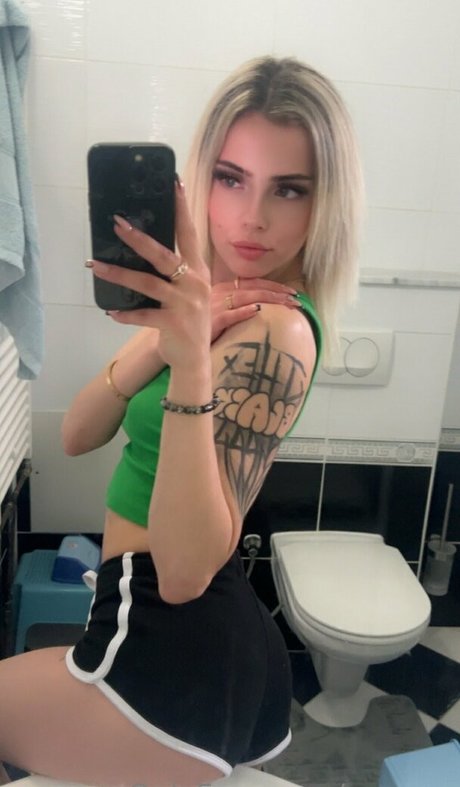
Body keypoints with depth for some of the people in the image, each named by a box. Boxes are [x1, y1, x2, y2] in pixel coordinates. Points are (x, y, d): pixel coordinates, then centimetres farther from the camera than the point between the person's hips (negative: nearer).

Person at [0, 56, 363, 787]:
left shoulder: (275, 330, -22)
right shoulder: (215, 299, 4)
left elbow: (186, 572, -29)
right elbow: (77, 436, -1)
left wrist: (193, 363, -38)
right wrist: (162, 340, -18)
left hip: (177, 660, -8)